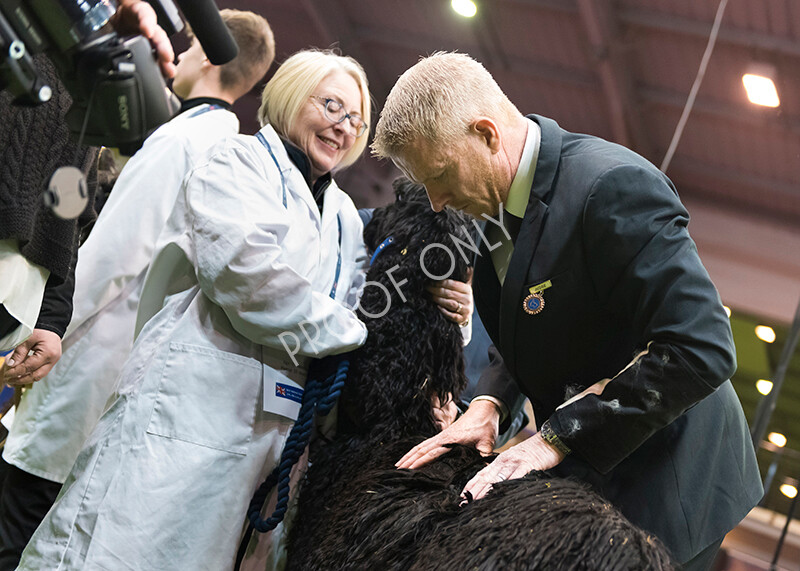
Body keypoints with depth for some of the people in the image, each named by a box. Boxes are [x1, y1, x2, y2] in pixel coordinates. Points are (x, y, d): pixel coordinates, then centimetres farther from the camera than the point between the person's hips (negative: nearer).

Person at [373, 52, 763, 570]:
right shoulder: (503, 200, 2)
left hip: (663, 486, -8)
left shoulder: (612, 185, -26)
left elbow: (702, 351, -30)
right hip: (584, 475, 8)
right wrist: (489, 400, -5)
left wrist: (556, 436, -26)